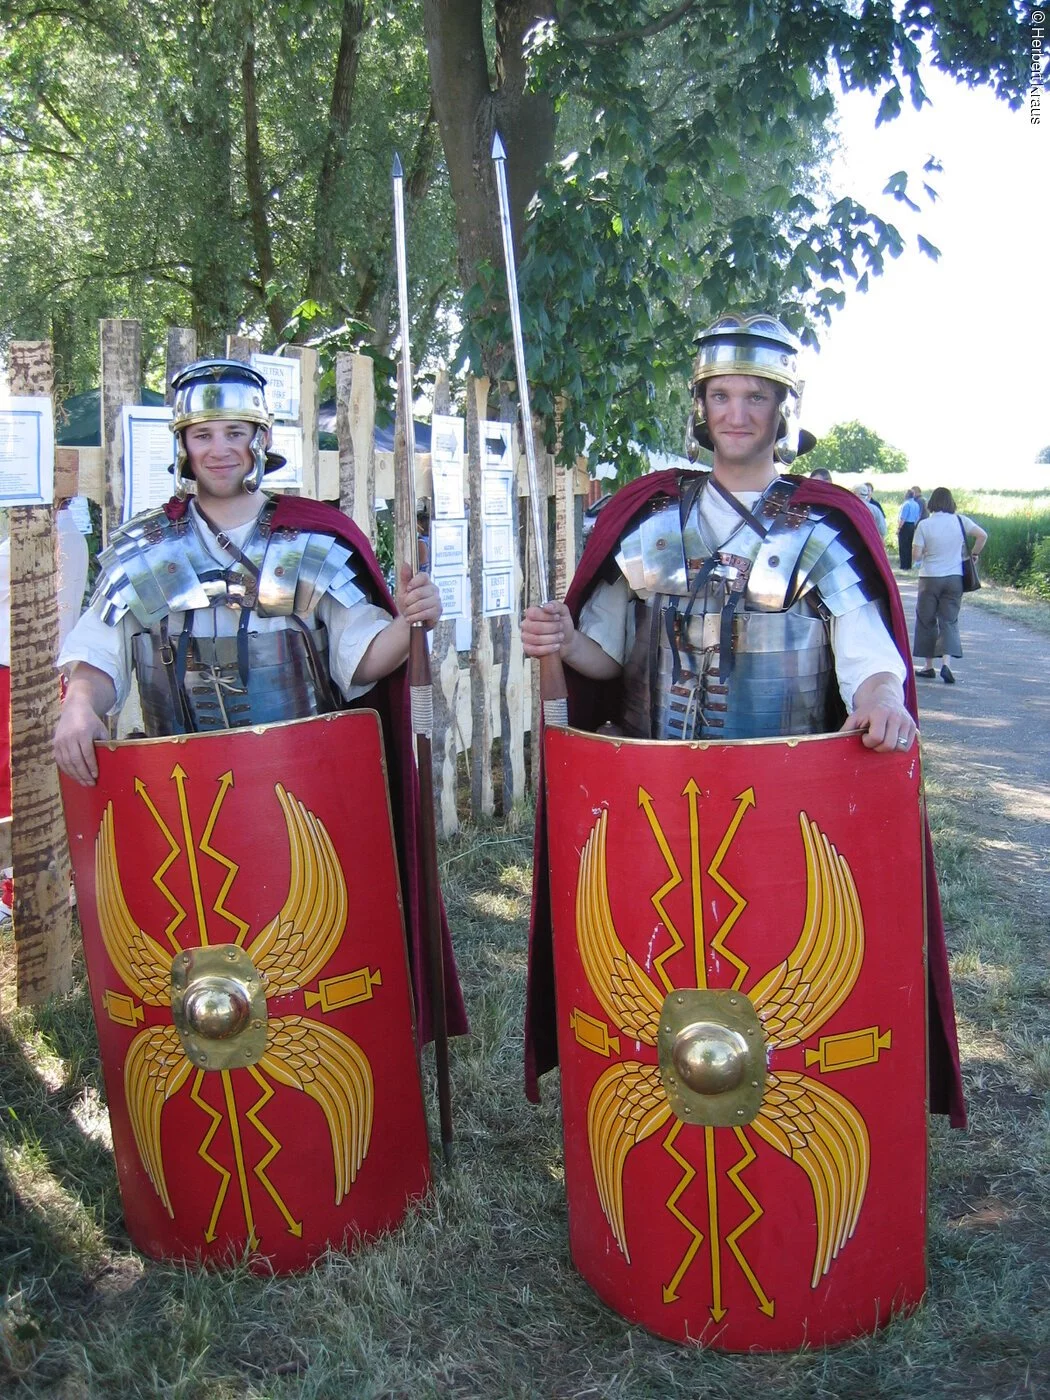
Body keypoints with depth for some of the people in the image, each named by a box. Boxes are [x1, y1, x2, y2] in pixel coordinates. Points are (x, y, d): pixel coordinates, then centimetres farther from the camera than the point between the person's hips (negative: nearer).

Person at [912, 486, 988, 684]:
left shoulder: (924, 525, -9)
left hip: (930, 578, -2)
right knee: (949, 621, 5)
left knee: (926, 621, 11)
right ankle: (946, 663, -14)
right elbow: (983, 535, -6)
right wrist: (974, 554, 9)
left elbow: (917, 555, -10)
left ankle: (928, 666, 16)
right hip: (954, 578, 2)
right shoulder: (960, 521, -2)